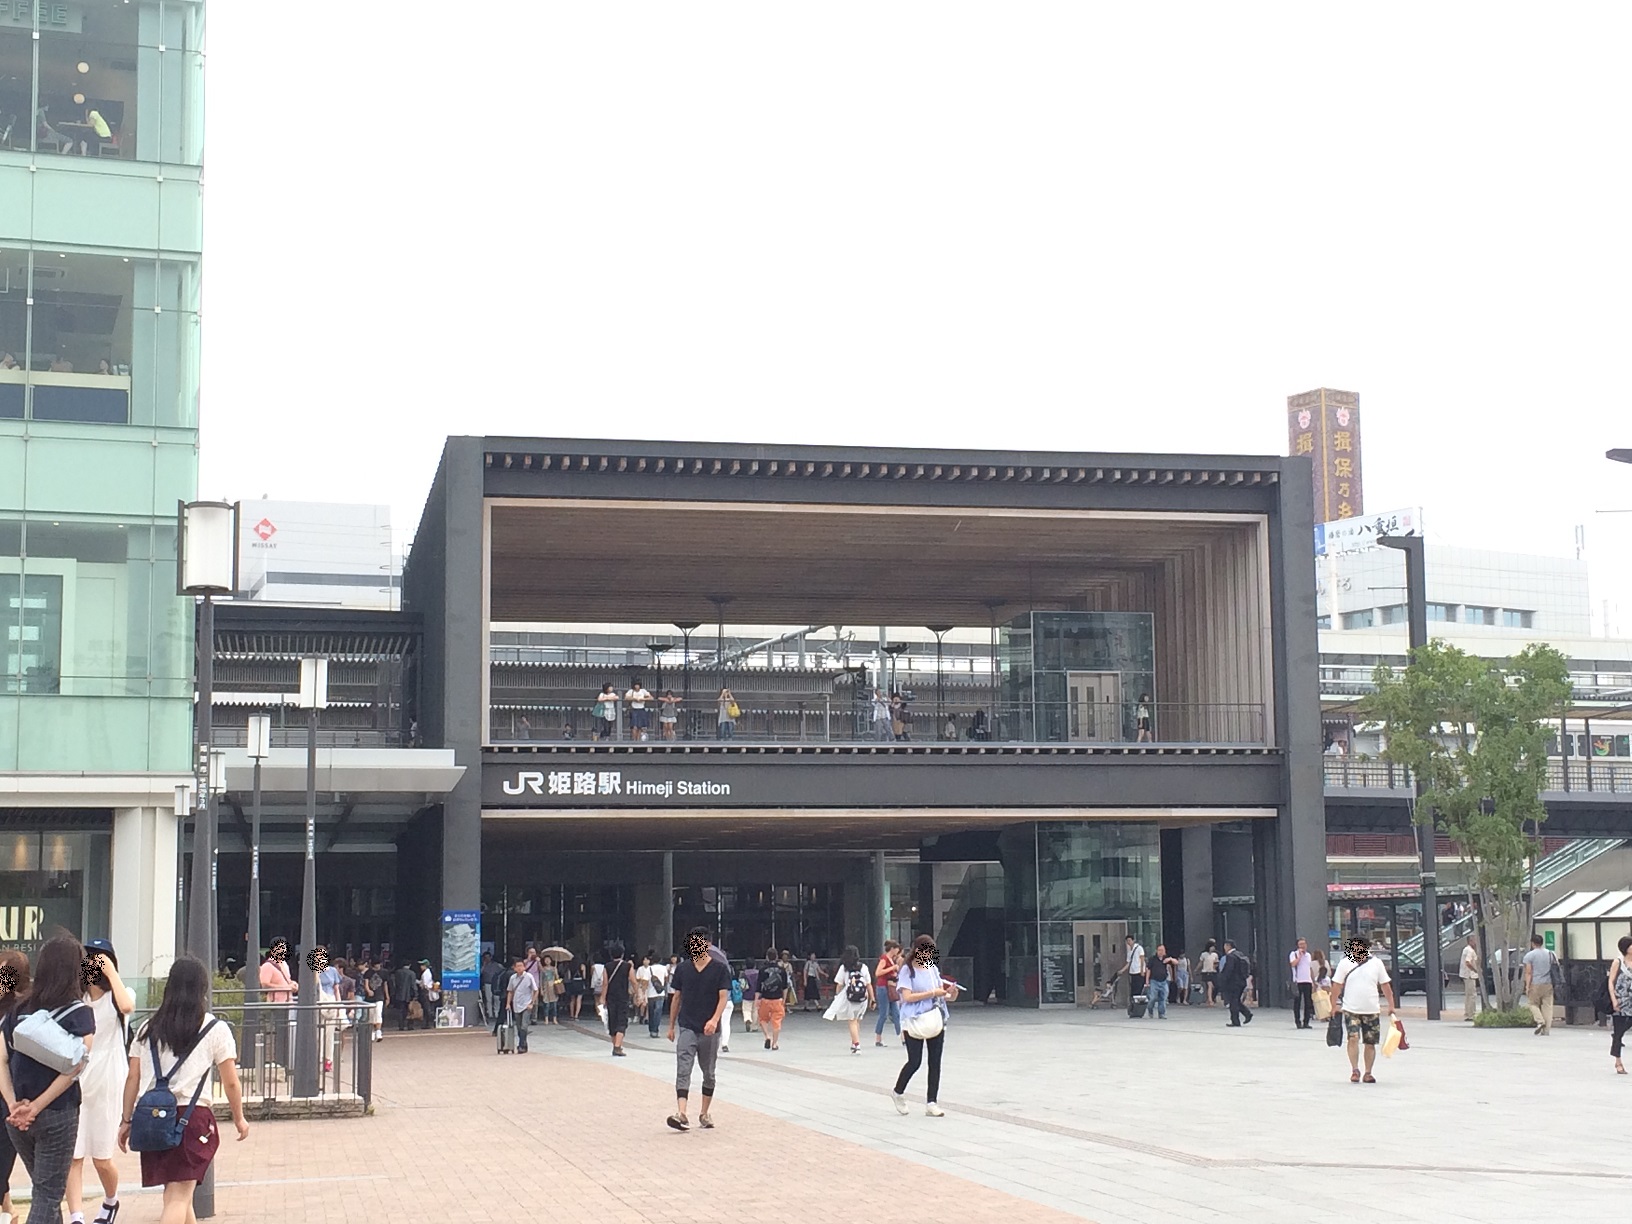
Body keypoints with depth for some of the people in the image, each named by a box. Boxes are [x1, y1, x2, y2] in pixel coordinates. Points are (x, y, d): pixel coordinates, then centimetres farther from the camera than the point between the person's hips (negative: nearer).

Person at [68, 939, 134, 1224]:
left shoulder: (117, 996, 2)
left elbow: (127, 1006, -24)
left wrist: (111, 972, -16)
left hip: (107, 1084, -3)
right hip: (74, 1083, 3)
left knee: (102, 1158, 6)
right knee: (73, 1156, -7)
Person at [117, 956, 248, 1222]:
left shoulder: (148, 1029, 11)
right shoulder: (216, 1029, 0)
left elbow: (132, 1078, 9)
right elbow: (231, 1083, 1)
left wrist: (126, 1120, 16)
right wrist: (239, 1119, 14)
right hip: (193, 1116, -5)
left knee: (176, 1192, 20)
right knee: (179, 1197, -8)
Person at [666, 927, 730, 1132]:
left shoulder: (720, 969, -3)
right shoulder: (683, 969, 6)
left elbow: (724, 997, -10)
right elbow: (677, 998, 14)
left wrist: (714, 1019, -26)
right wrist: (671, 1026, 15)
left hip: (709, 1030, -1)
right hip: (687, 1028, 1)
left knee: (708, 1073, 10)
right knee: (683, 1071, -14)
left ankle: (704, 1113, 24)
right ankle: (681, 1114, -23)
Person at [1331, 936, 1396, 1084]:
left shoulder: (1376, 963, 1)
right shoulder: (1345, 963, 0)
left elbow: (1385, 986, 6)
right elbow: (1337, 986, 4)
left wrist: (1391, 1005, 1)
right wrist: (1334, 1005, 0)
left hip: (1372, 1010, 1)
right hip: (1351, 1009, -1)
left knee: (1370, 1043, 5)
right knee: (1353, 1038, -17)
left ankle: (1368, 1073, 18)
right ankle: (1355, 1070, -6)